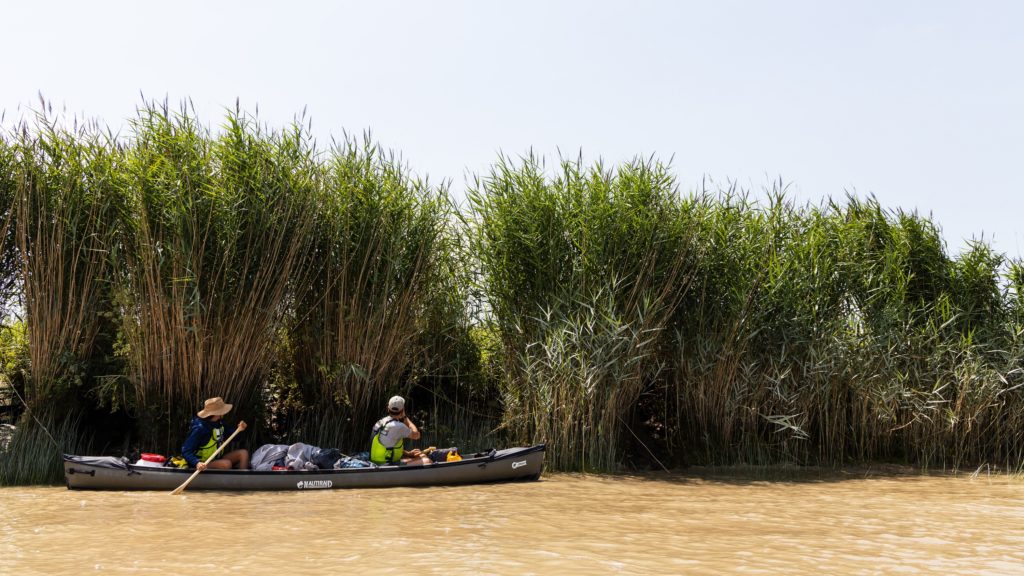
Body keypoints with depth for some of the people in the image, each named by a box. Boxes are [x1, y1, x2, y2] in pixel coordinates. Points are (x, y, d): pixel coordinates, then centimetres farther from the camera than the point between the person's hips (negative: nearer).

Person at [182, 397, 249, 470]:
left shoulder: (219, 422, -1)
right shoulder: (199, 429, -25)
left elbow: (224, 436, 18)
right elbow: (186, 451, -25)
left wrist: (238, 429, 0)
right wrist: (197, 463, -43)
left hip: (217, 458, 8)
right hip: (204, 465, -8)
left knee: (243, 453, -4)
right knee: (226, 464, -32)